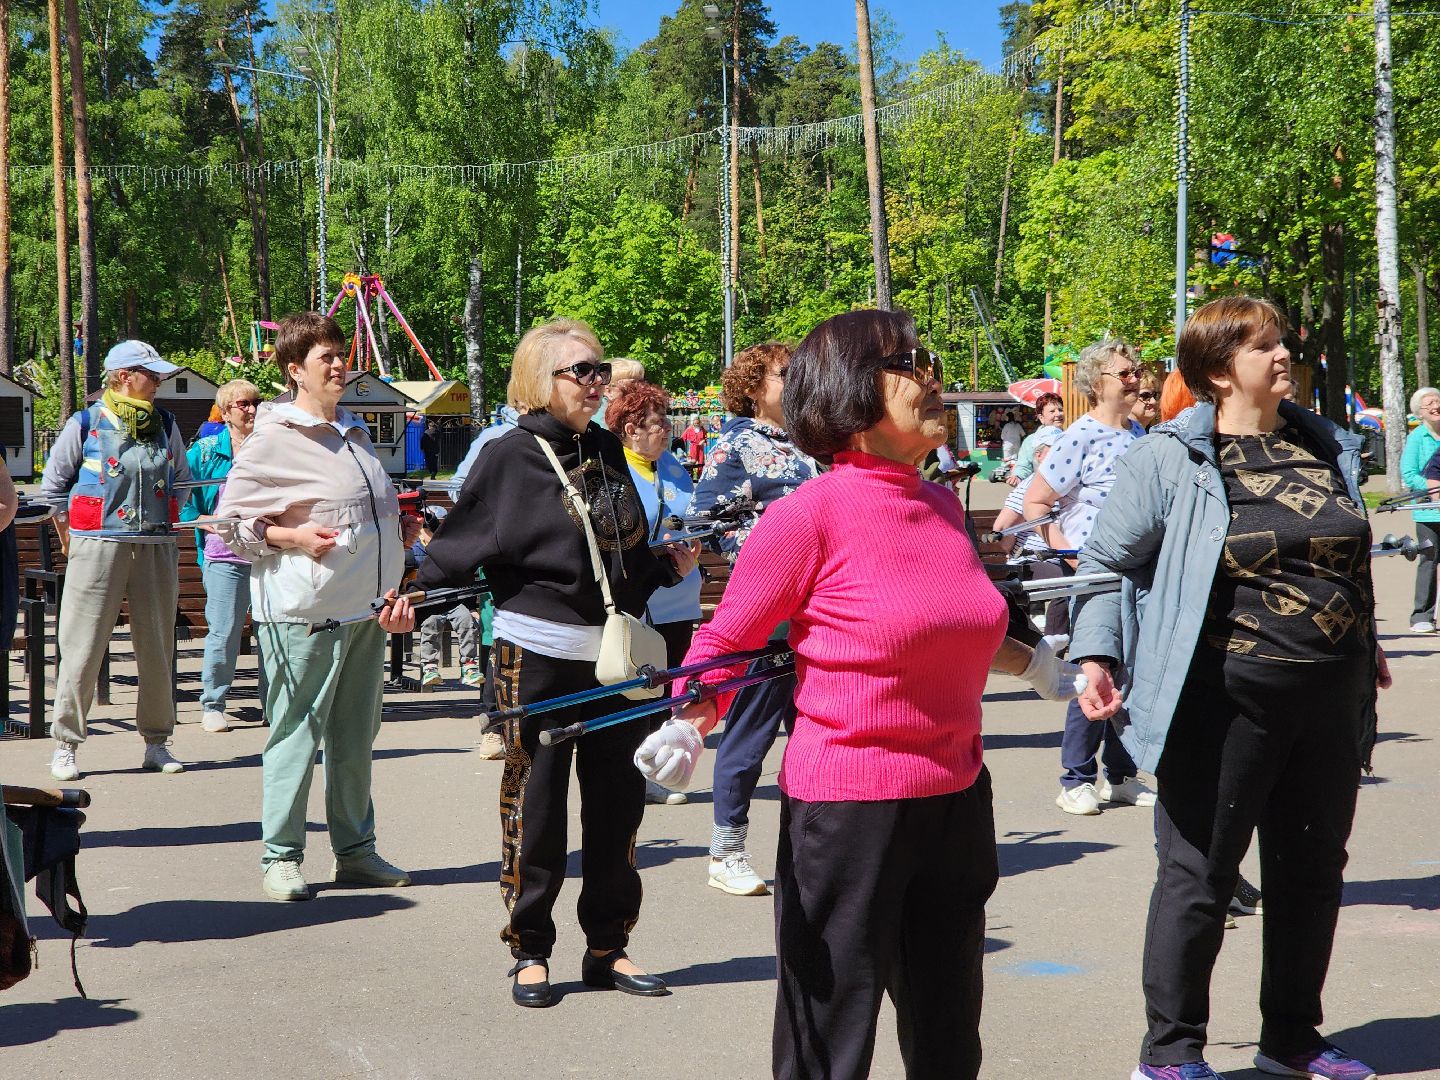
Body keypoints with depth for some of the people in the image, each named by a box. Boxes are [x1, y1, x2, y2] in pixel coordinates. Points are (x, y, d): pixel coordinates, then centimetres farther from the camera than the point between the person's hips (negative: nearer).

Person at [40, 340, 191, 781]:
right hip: (98, 547, -4)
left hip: (156, 548, 4)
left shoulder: (165, 425, 11)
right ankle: (65, 745, 5)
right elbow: (52, 485, 8)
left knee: (158, 648, 5)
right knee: (83, 648, -3)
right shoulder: (86, 425, 0)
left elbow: (182, 480, 23)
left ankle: (156, 742, 14)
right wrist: (73, 540, 8)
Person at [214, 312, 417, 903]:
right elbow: (229, 521, -7)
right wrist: (291, 537, -17)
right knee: (296, 732, -3)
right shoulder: (273, 439, -7)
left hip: (366, 608, 7)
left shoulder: (355, 430, 16)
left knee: (356, 734, 12)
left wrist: (398, 526, 12)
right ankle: (280, 858, 7)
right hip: (304, 611, -7)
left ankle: (355, 850, 22)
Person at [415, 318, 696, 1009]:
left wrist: (671, 567, 3)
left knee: (617, 802, 9)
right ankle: (530, 952, 16)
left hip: (615, 655, 5)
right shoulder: (508, 458, -5)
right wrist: (415, 597, -22)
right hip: (539, 657, -5)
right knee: (535, 808, 2)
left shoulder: (607, 452, 10)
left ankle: (608, 949, 21)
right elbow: (458, 548, -7)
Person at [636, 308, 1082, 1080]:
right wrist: (686, 726, -25)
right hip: (846, 808, -7)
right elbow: (724, 643, -8)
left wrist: (1031, 663, 28)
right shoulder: (811, 513, -14)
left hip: (955, 801, 7)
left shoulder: (942, 507, 7)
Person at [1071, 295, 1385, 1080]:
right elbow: (1107, 563, -4)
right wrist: (1095, 656, -15)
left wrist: (1365, 644, 24)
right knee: (1200, 876, 2)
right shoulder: (1171, 458, -7)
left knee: (1312, 870, 15)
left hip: (1331, 697, 6)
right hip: (1227, 700, -6)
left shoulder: (1325, 447, 11)